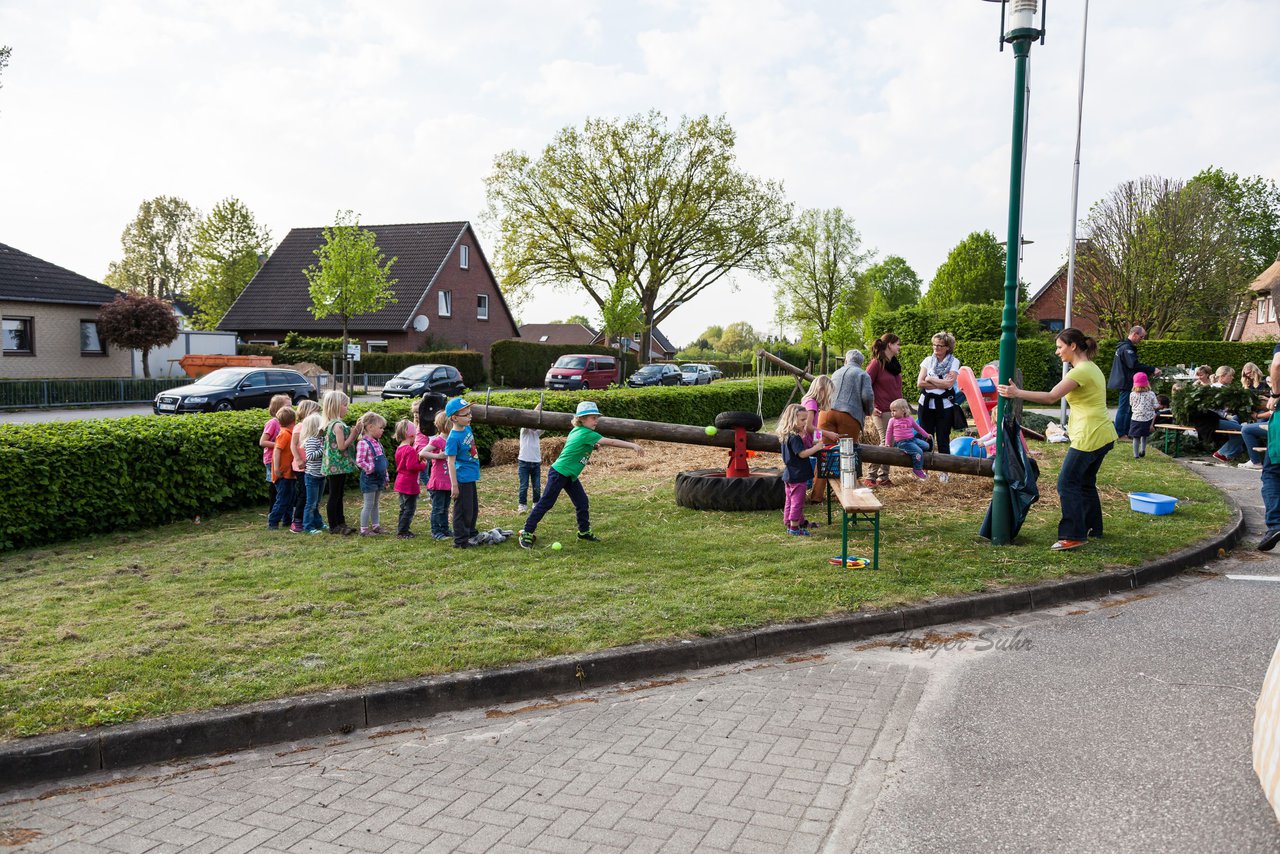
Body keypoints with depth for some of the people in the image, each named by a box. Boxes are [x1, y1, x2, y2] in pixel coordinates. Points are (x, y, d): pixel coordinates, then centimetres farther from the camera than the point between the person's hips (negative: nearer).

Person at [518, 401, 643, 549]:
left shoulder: (577, 431, 5)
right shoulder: (586, 434, -21)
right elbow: (610, 442, -26)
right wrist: (633, 445, -28)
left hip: (570, 476, 9)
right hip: (559, 474, -9)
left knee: (582, 502, 9)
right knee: (546, 503, -3)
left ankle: (584, 532, 20)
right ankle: (527, 532, 4)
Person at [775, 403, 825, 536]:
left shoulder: (787, 436, 9)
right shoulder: (795, 437, -22)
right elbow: (802, 453, -25)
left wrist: (813, 443, 10)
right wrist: (816, 448, -18)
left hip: (789, 474, 10)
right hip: (797, 475, -10)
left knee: (790, 500, 18)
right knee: (797, 501, -2)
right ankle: (794, 527, 4)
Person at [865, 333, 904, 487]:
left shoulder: (896, 364, 15)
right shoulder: (877, 363, -9)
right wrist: (871, 407, -15)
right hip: (882, 411, -7)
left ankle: (883, 477, 13)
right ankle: (870, 477, -2)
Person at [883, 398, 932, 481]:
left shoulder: (910, 419, 10)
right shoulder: (892, 420, 2)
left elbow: (918, 428, 21)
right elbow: (889, 432, 7)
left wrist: (926, 435, 21)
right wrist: (887, 444, 3)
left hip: (912, 439, 5)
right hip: (902, 442, -5)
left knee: (926, 446, -5)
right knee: (918, 451, -21)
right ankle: (917, 470, -11)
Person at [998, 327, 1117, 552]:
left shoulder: (1081, 371, -16)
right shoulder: (1092, 368, 15)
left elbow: (1051, 397, -24)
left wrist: (1017, 393, -22)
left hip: (1090, 437, -10)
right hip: (1103, 435, 10)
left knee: (1067, 483, -7)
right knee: (1086, 482, 20)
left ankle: (1073, 535, -7)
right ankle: (1093, 528, 30)